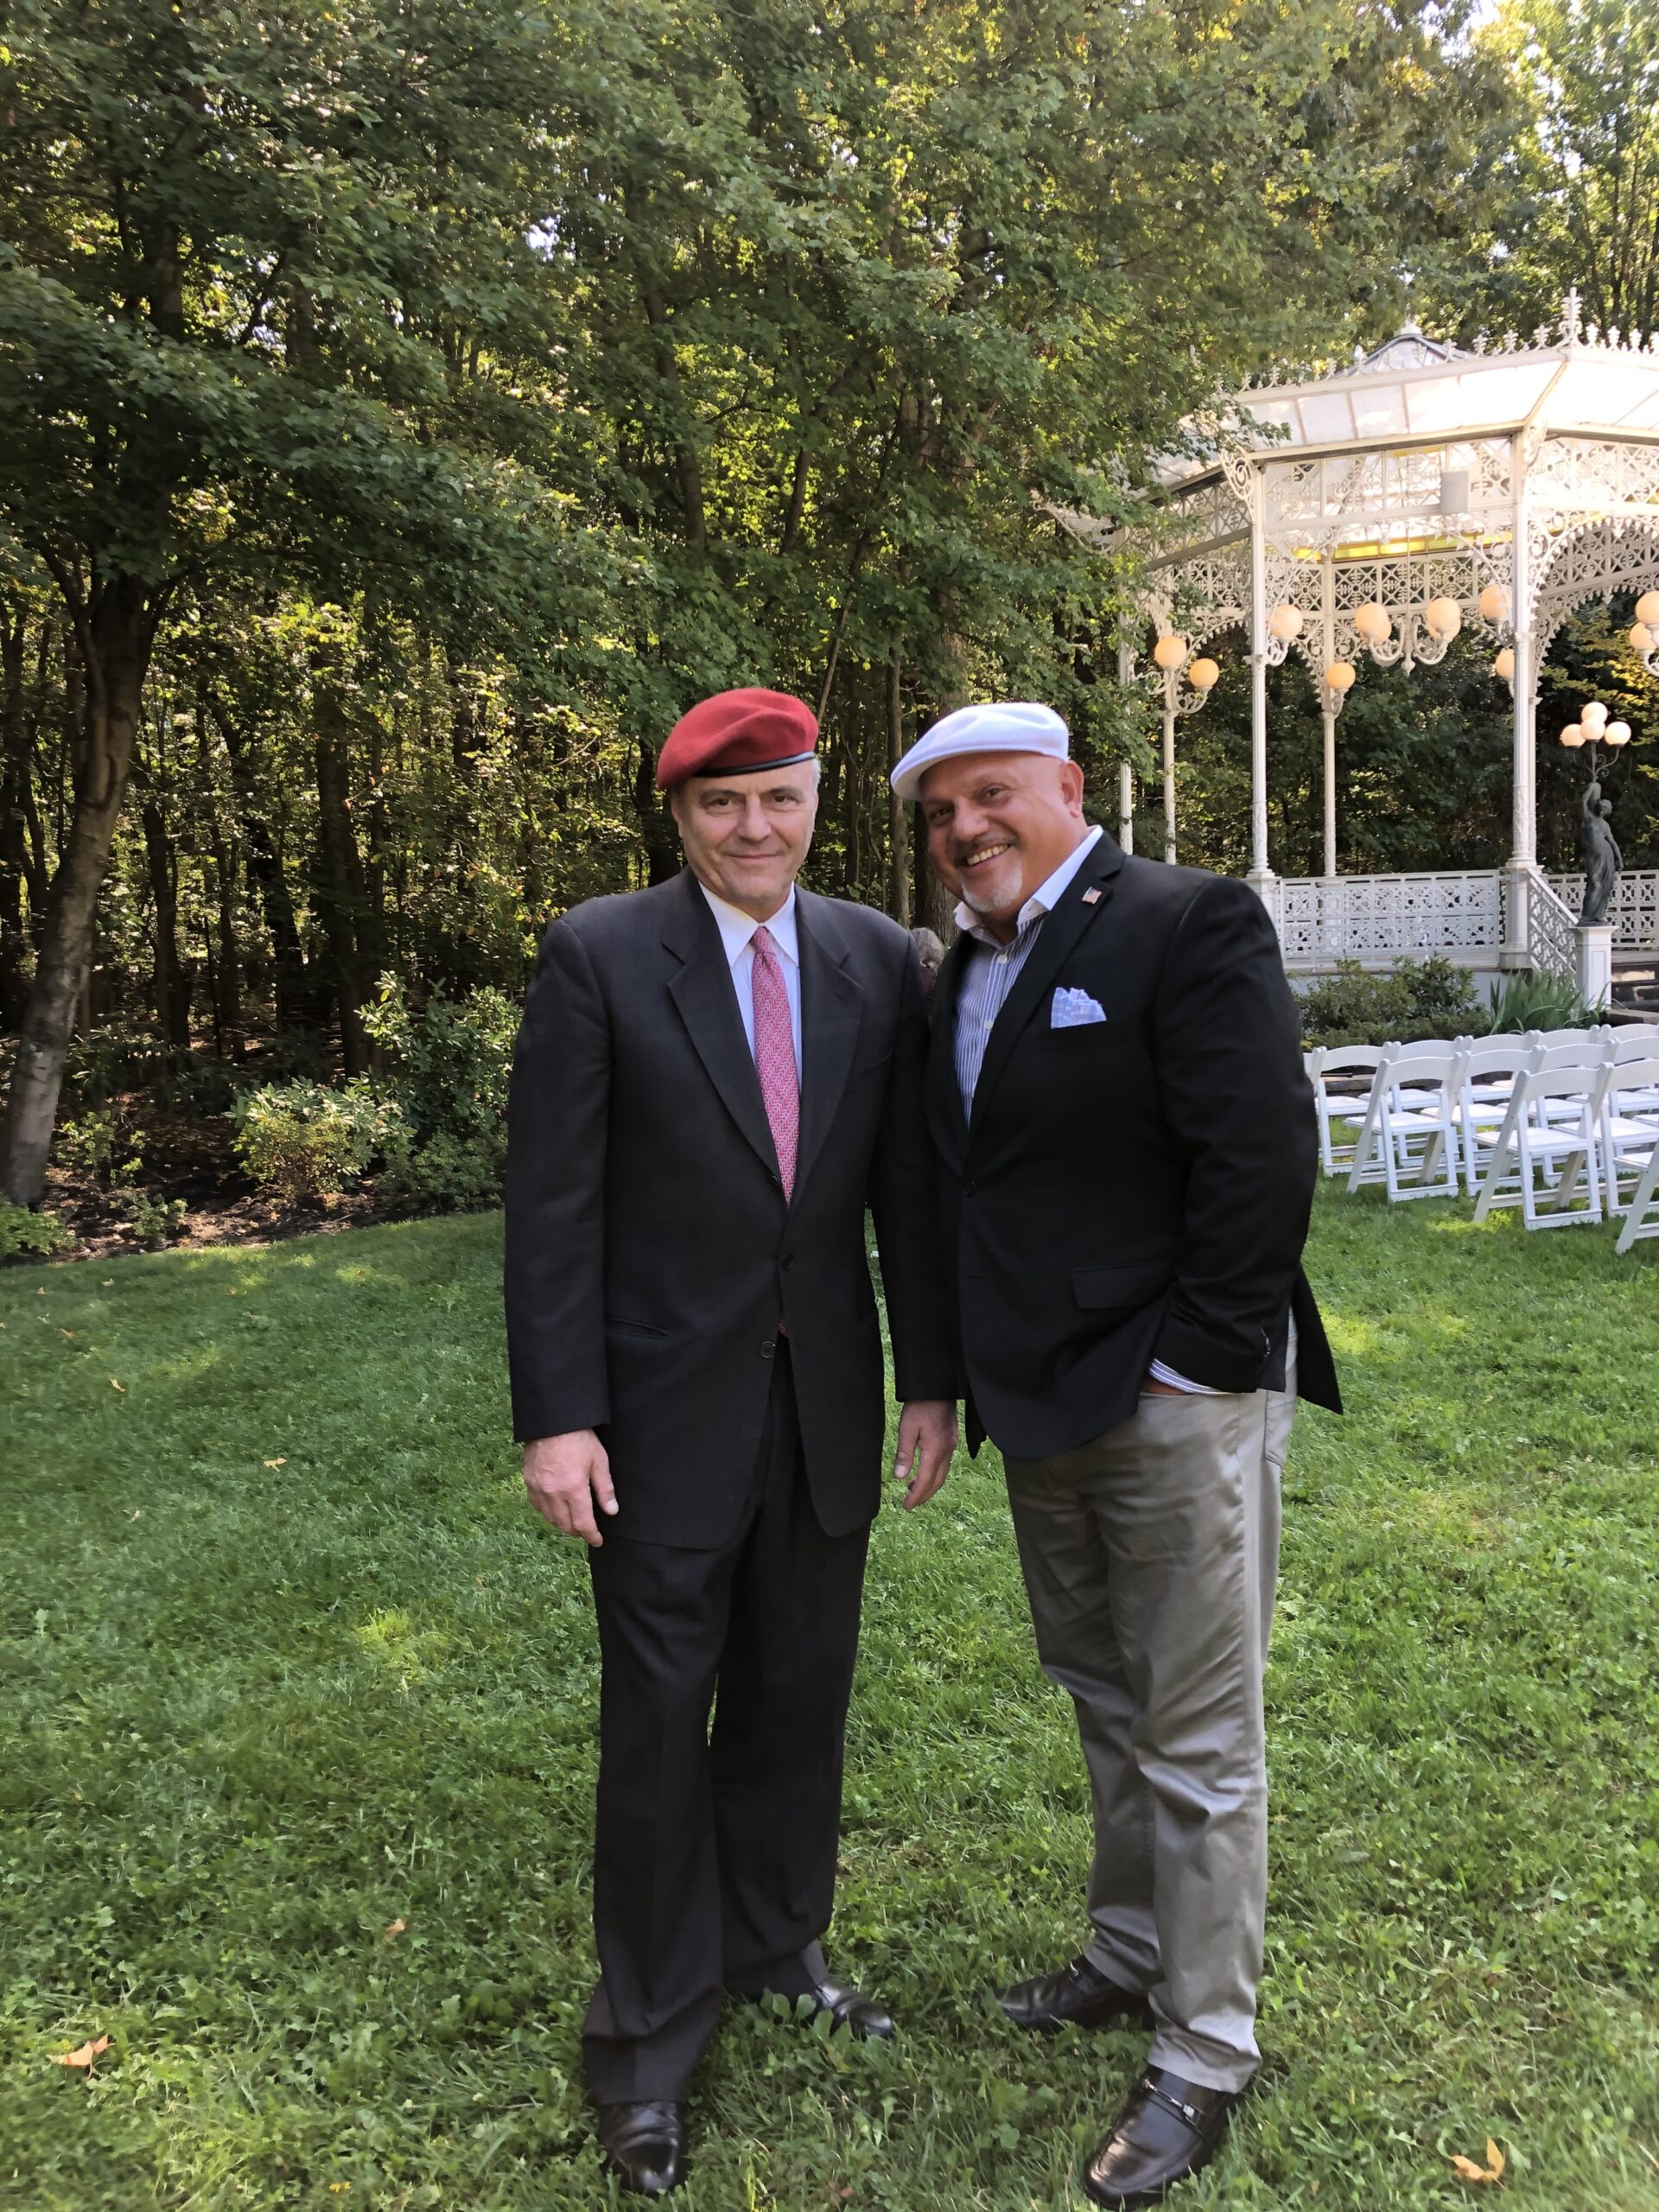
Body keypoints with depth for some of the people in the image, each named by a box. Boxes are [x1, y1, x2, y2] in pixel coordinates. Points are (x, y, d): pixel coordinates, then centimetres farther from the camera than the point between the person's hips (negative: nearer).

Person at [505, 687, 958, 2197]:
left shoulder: (877, 959, 2)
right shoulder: (599, 955, -8)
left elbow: (908, 1187, 5)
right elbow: (553, 1205, -10)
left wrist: (932, 1378, 5)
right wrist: (557, 1417, -13)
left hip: (827, 1405, 4)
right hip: (665, 1409, -3)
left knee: (801, 1700, 16)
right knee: (660, 1720, 7)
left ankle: (779, 1942, 40)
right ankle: (651, 2030, 27)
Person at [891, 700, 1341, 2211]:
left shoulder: (1188, 924, -13)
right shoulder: (965, 970, 11)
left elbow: (1262, 1154, -19)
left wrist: (1192, 1365, -18)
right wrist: (981, 1376, 9)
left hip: (1173, 1405, -7)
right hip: (1046, 1408, 8)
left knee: (1199, 1744, 6)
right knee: (1108, 1709, 22)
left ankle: (1205, 2061, 22)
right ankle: (1132, 1960, 42)